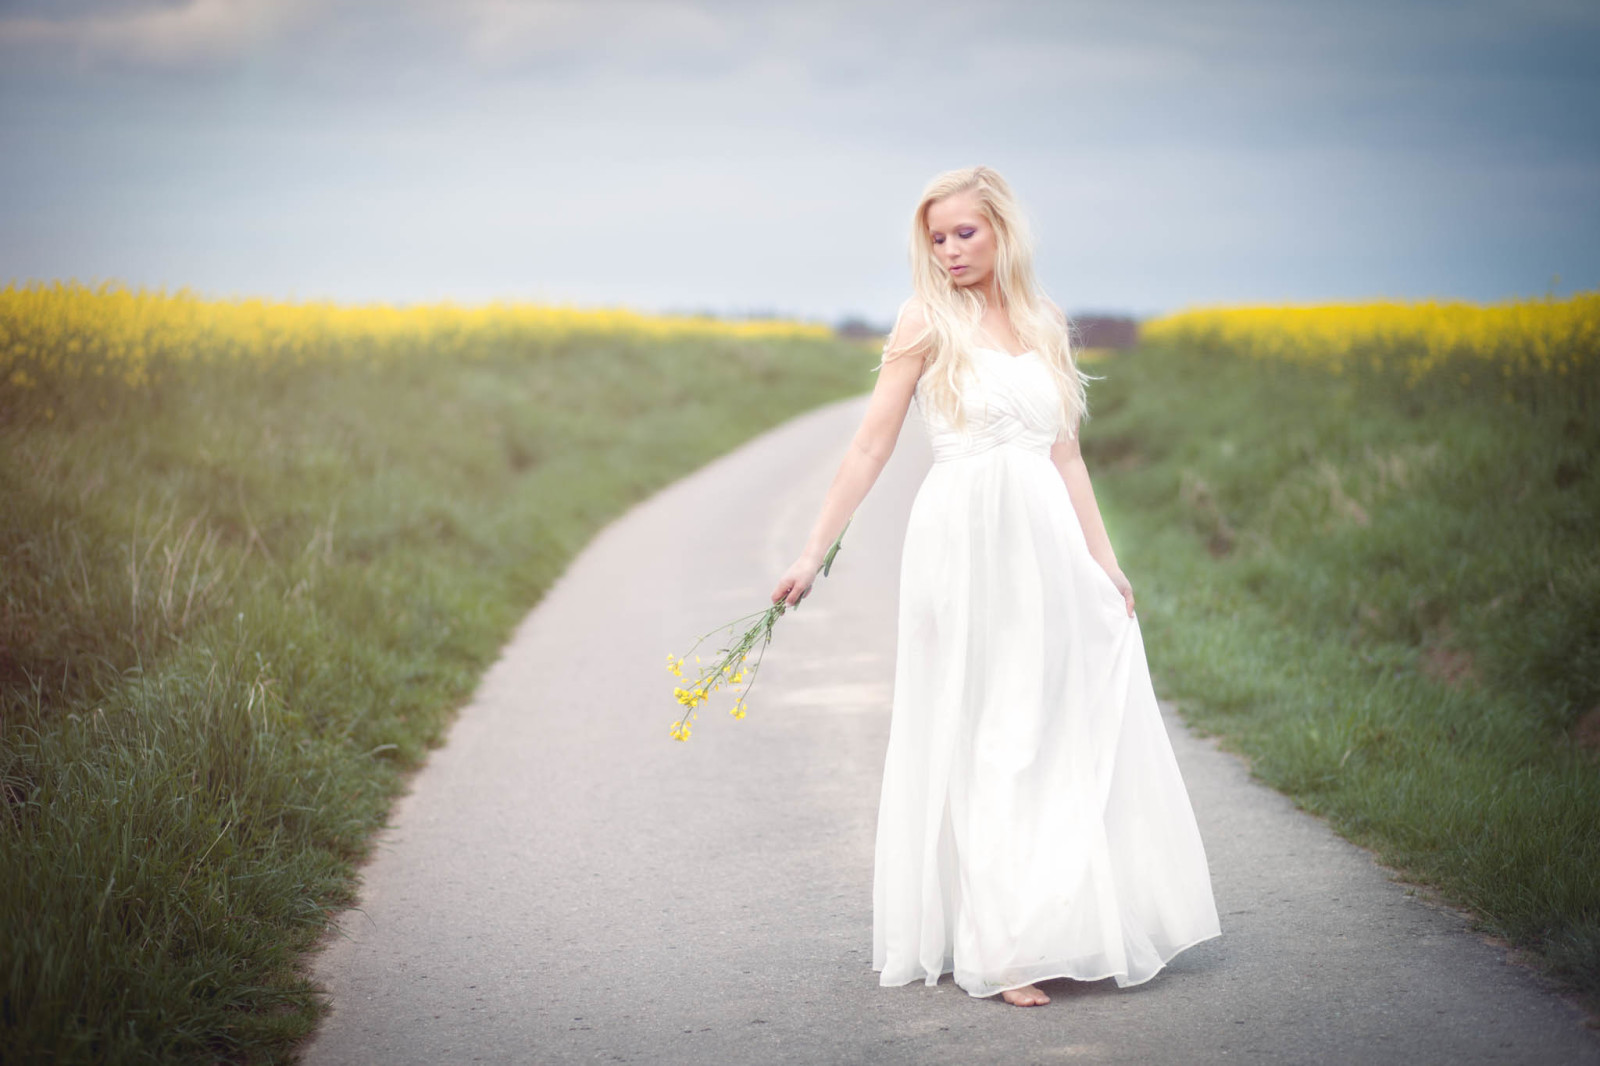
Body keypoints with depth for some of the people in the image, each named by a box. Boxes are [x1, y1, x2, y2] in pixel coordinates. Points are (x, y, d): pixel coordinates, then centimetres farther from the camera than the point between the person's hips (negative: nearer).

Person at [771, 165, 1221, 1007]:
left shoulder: (1045, 326, 12)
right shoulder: (927, 322, -1)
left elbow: (1065, 457, 16)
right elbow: (869, 449, -2)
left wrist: (1105, 564, 12)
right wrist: (813, 555, -6)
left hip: (1045, 545, 5)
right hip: (965, 540, -5)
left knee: (1069, 733, 6)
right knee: (975, 739, -1)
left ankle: (1064, 925, 18)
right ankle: (992, 946, 4)